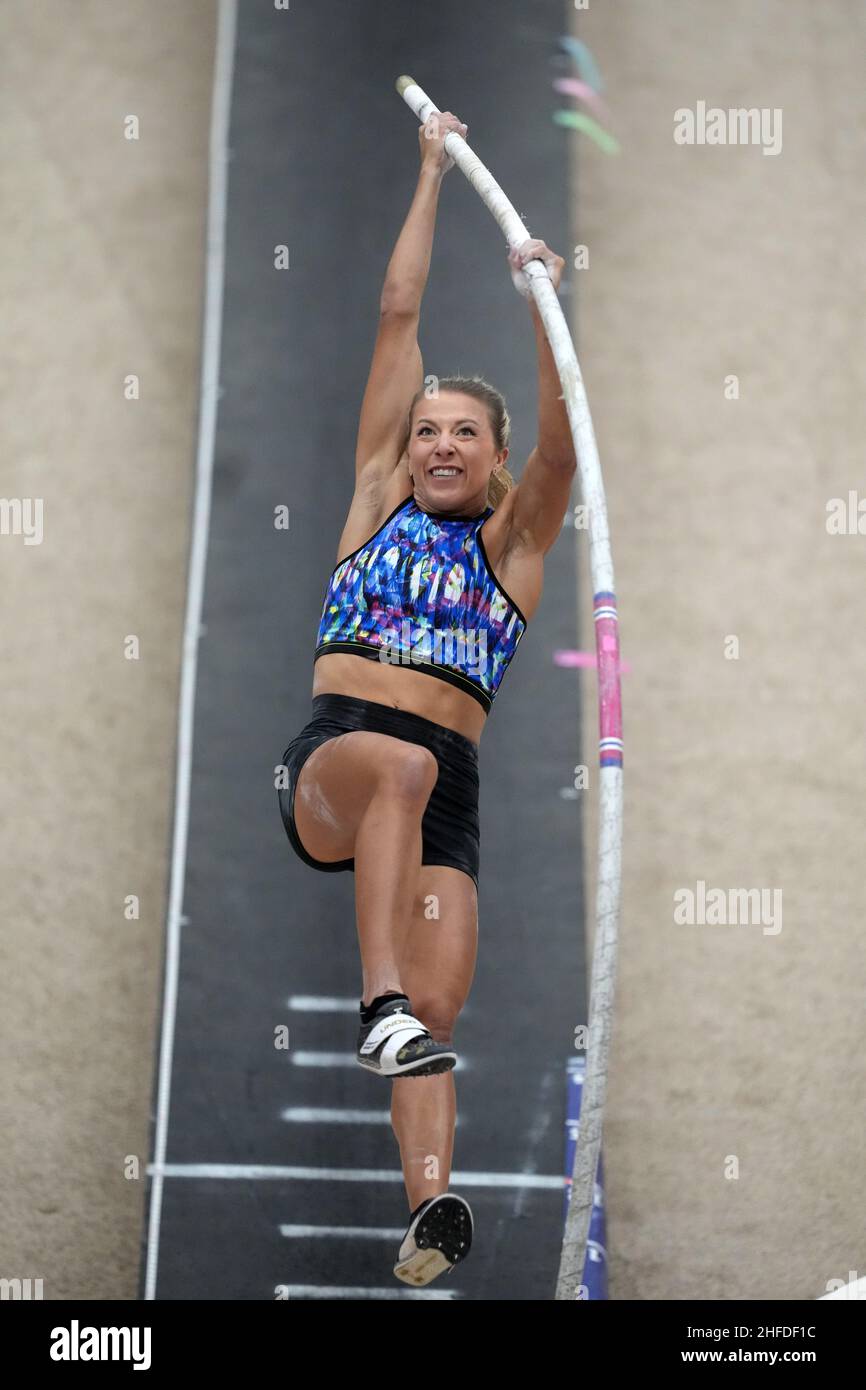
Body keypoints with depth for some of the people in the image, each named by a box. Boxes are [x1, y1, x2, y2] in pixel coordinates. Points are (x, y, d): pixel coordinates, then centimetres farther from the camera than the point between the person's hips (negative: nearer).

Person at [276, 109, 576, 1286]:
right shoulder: (378, 498, 18)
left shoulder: (513, 543, 17)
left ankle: (430, 1203, -27)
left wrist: (542, 306, -13)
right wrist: (432, 173, 18)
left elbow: (561, 446, -2)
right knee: (399, 762, -37)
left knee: (440, 1009, -16)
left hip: (444, 794, 1)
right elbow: (399, 312, 17)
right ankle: (380, 1003, -47)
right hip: (330, 759, -1)